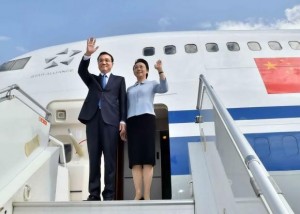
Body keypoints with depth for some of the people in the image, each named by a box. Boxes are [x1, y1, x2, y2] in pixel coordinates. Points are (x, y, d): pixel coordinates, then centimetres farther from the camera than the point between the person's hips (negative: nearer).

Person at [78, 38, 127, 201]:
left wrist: (123, 121, -4)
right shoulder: (92, 79, 23)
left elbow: (123, 101, 8)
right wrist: (88, 54, -13)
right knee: (93, 158, 2)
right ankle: (94, 193, 6)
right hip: (93, 120, 3)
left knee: (110, 158, -4)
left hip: (111, 120, -2)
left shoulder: (119, 80, 17)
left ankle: (109, 194, 0)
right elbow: (81, 71, 3)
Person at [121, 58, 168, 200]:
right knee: (135, 158, -7)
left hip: (147, 119, -3)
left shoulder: (152, 84, 17)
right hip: (132, 121, 3)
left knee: (147, 157, -11)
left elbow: (164, 89, -6)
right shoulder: (130, 89, 26)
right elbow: (126, 109, 21)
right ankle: (138, 193, -10)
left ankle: (147, 195, -13)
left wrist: (160, 71, -14)